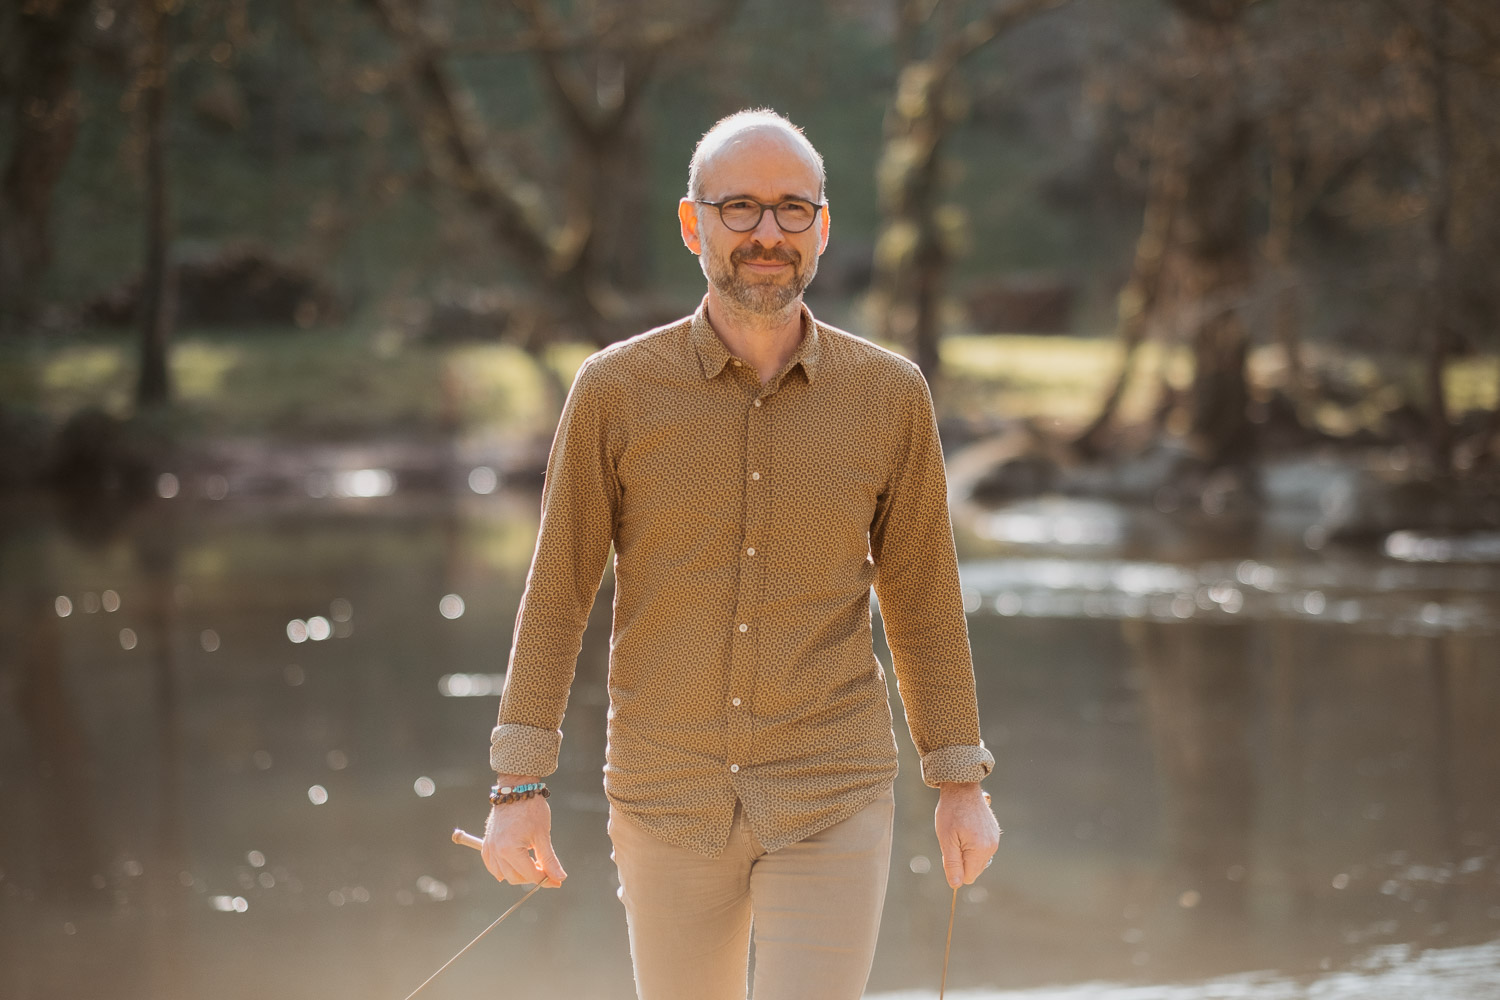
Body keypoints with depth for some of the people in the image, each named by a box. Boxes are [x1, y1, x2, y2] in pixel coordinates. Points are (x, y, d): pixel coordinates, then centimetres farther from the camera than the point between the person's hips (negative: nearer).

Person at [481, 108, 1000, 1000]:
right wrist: (520, 791, -8)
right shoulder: (617, 390, -7)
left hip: (831, 801, -1)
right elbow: (557, 594, -3)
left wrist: (963, 786, 6)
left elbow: (923, 595, 5)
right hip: (672, 796, 1)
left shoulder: (888, 395, -4)